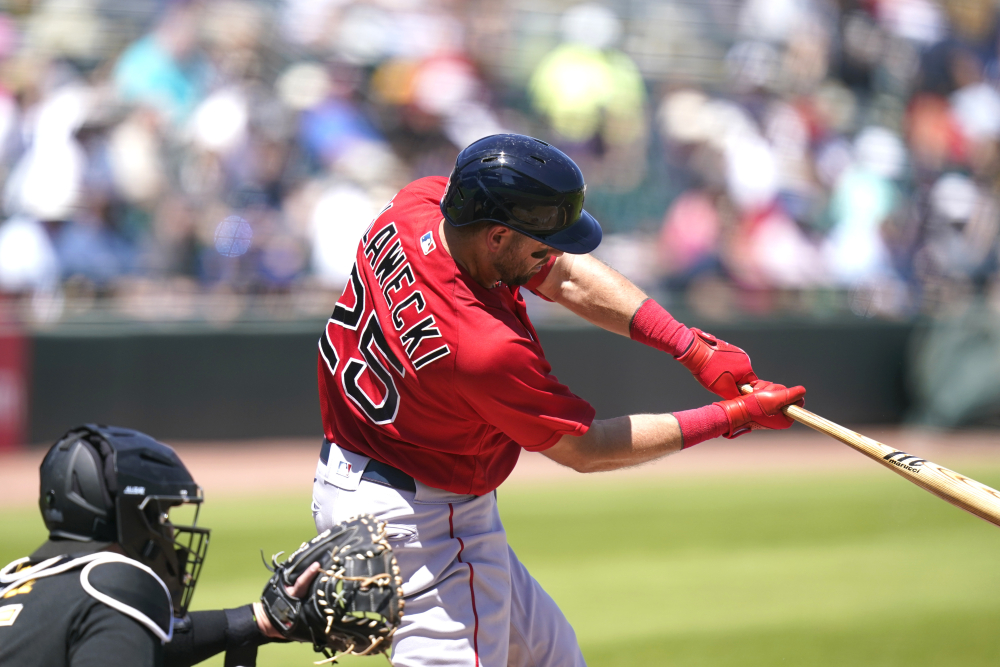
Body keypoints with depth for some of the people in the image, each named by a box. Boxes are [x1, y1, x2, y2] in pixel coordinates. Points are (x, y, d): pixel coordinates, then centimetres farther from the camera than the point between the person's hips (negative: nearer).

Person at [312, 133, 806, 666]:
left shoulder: (419, 203, -13)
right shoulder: (486, 348, -35)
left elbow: (567, 277, -2)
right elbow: (585, 450, -18)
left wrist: (695, 349, -9)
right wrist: (733, 417, -13)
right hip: (419, 523, -10)